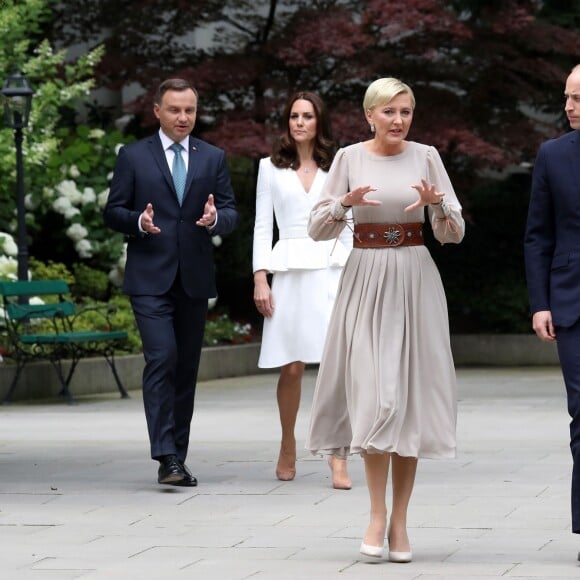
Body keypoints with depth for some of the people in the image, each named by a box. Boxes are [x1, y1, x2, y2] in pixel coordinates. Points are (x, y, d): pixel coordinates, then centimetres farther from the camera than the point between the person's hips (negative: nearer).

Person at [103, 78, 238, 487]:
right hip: (150, 279, -3)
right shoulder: (133, 157, 4)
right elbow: (113, 212, 3)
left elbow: (231, 213, 8)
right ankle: (165, 457, -18)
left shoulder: (213, 158, 11)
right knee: (162, 360, -16)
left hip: (195, 279, 4)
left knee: (187, 369, 8)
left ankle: (178, 457, 15)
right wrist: (139, 221, -18)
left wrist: (216, 219, -15)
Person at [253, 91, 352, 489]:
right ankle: (288, 449, 22)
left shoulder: (336, 168, 11)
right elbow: (263, 226, 8)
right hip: (289, 272, 0)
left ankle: (338, 460, -13)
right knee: (292, 367, 1)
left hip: (331, 270, 0)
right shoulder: (271, 168, 10)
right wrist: (260, 277, -2)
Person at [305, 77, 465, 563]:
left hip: (415, 284, 1)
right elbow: (318, 229, 2)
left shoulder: (426, 157, 3)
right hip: (366, 282, -1)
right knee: (373, 394, -9)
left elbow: (454, 234, 4)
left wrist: (437, 203, -16)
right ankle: (378, 516, -1)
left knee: (410, 395, 0)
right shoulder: (348, 159, 2)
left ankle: (400, 522, 6)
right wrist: (346, 203, -17)